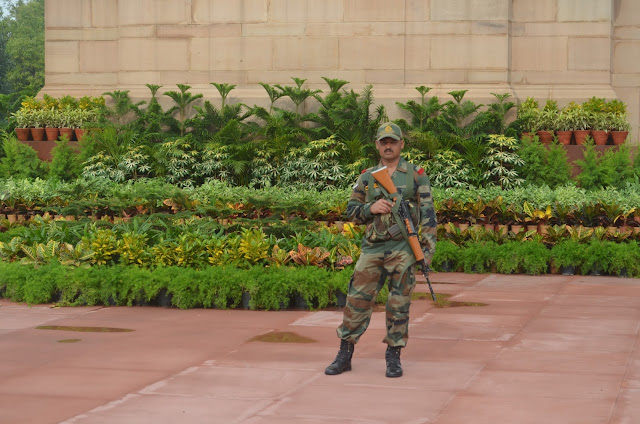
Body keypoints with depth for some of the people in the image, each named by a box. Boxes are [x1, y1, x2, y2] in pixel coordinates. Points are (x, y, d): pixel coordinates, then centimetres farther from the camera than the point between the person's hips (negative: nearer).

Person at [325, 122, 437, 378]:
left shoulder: (416, 176, 5)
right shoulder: (367, 177, 12)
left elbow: (427, 213, 1)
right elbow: (351, 211, 13)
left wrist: (428, 246, -7)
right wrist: (371, 208, -7)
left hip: (403, 248, -2)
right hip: (372, 248, 2)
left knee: (399, 304, 1)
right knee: (358, 299, 0)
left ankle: (393, 356, 11)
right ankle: (344, 355, 7)